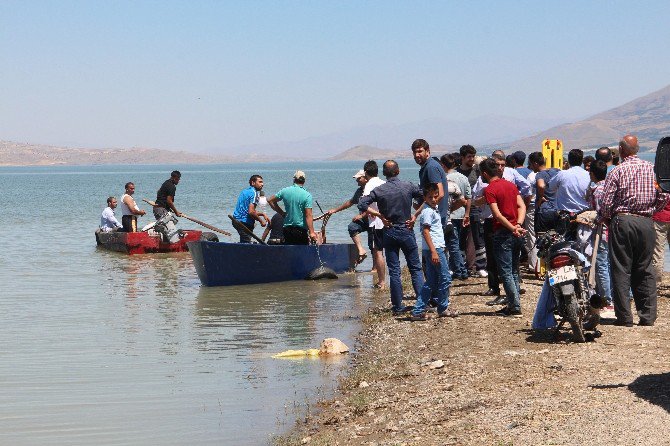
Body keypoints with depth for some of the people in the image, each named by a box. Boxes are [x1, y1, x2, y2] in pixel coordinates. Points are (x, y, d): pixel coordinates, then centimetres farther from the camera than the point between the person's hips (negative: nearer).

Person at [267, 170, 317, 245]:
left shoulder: (285, 191, 2)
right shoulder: (307, 195, -10)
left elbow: (270, 201, 14)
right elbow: (308, 215, -16)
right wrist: (311, 232, -18)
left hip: (287, 229, 4)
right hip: (301, 230, -4)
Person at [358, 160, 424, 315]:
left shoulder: (379, 190, -6)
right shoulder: (408, 186, -5)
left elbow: (362, 205, -12)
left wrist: (380, 215, -5)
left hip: (389, 232, 0)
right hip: (407, 231, 0)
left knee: (394, 271, 5)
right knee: (415, 268, 8)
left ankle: (398, 306, 6)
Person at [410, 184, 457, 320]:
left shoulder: (434, 209, 16)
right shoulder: (428, 212, -13)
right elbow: (425, 232, -19)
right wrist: (434, 251, -23)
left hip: (436, 249, 10)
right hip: (434, 249, -10)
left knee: (431, 282, 9)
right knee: (445, 277, -3)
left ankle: (418, 311, 7)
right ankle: (443, 308, 7)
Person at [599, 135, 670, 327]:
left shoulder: (617, 172, -6)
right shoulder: (653, 169, 5)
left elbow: (607, 203, -8)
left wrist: (605, 217, 11)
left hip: (622, 221, -3)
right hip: (646, 223, 3)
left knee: (621, 270, 2)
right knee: (645, 270, 10)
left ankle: (624, 317, 0)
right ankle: (648, 316, 7)